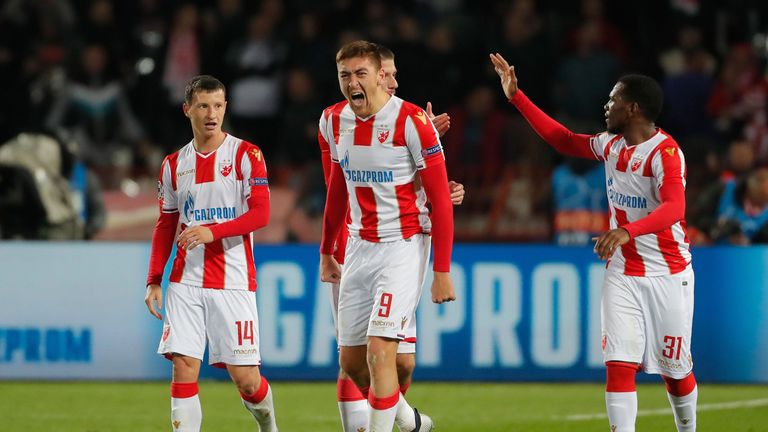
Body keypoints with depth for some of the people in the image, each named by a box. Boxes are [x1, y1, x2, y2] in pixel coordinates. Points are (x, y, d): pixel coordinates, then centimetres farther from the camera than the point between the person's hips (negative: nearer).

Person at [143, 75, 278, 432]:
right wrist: (154, 280, 7)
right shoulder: (173, 164, 11)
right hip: (186, 281, 3)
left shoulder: (246, 155, -1)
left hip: (233, 281, -3)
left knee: (244, 376, -2)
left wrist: (212, 231, -22)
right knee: (183, 366, -9)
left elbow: (260, 214, -9)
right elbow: (165, 226, 16)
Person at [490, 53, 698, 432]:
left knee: (675, 372, 5)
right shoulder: (612, 145, 5)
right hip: (622, 275, 5)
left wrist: (626, 231, -50)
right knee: (619, 365, -10)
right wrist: (517, 97, 20)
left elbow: (673, 208, -34)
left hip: (667, 276, -5)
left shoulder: (666, 153, -19)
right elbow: (564, 141, 21)